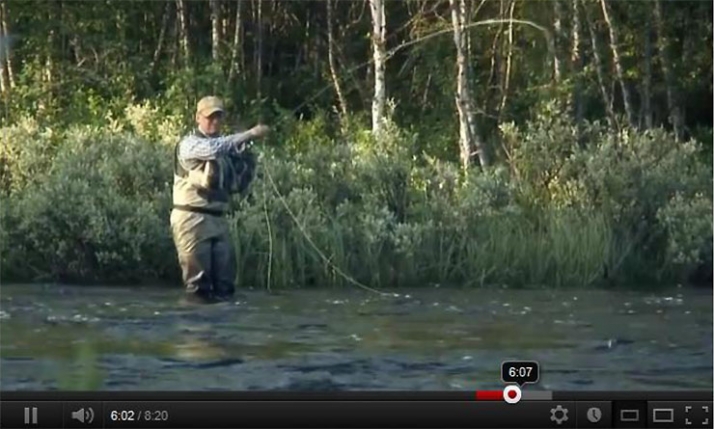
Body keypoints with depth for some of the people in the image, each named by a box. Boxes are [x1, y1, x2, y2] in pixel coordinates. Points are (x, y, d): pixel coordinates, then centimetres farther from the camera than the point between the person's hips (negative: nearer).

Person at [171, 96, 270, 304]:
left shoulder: (226, 149, 16)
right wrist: (249, 134, -28)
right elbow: (213, 149, -27)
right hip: (192, 218, -7)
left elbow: (237, 186, 17)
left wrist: (246, 163, 1)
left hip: (218, 220, 7)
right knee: (198, 281, -8)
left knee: (225, 281, 3)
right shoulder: (189, 144, -5)